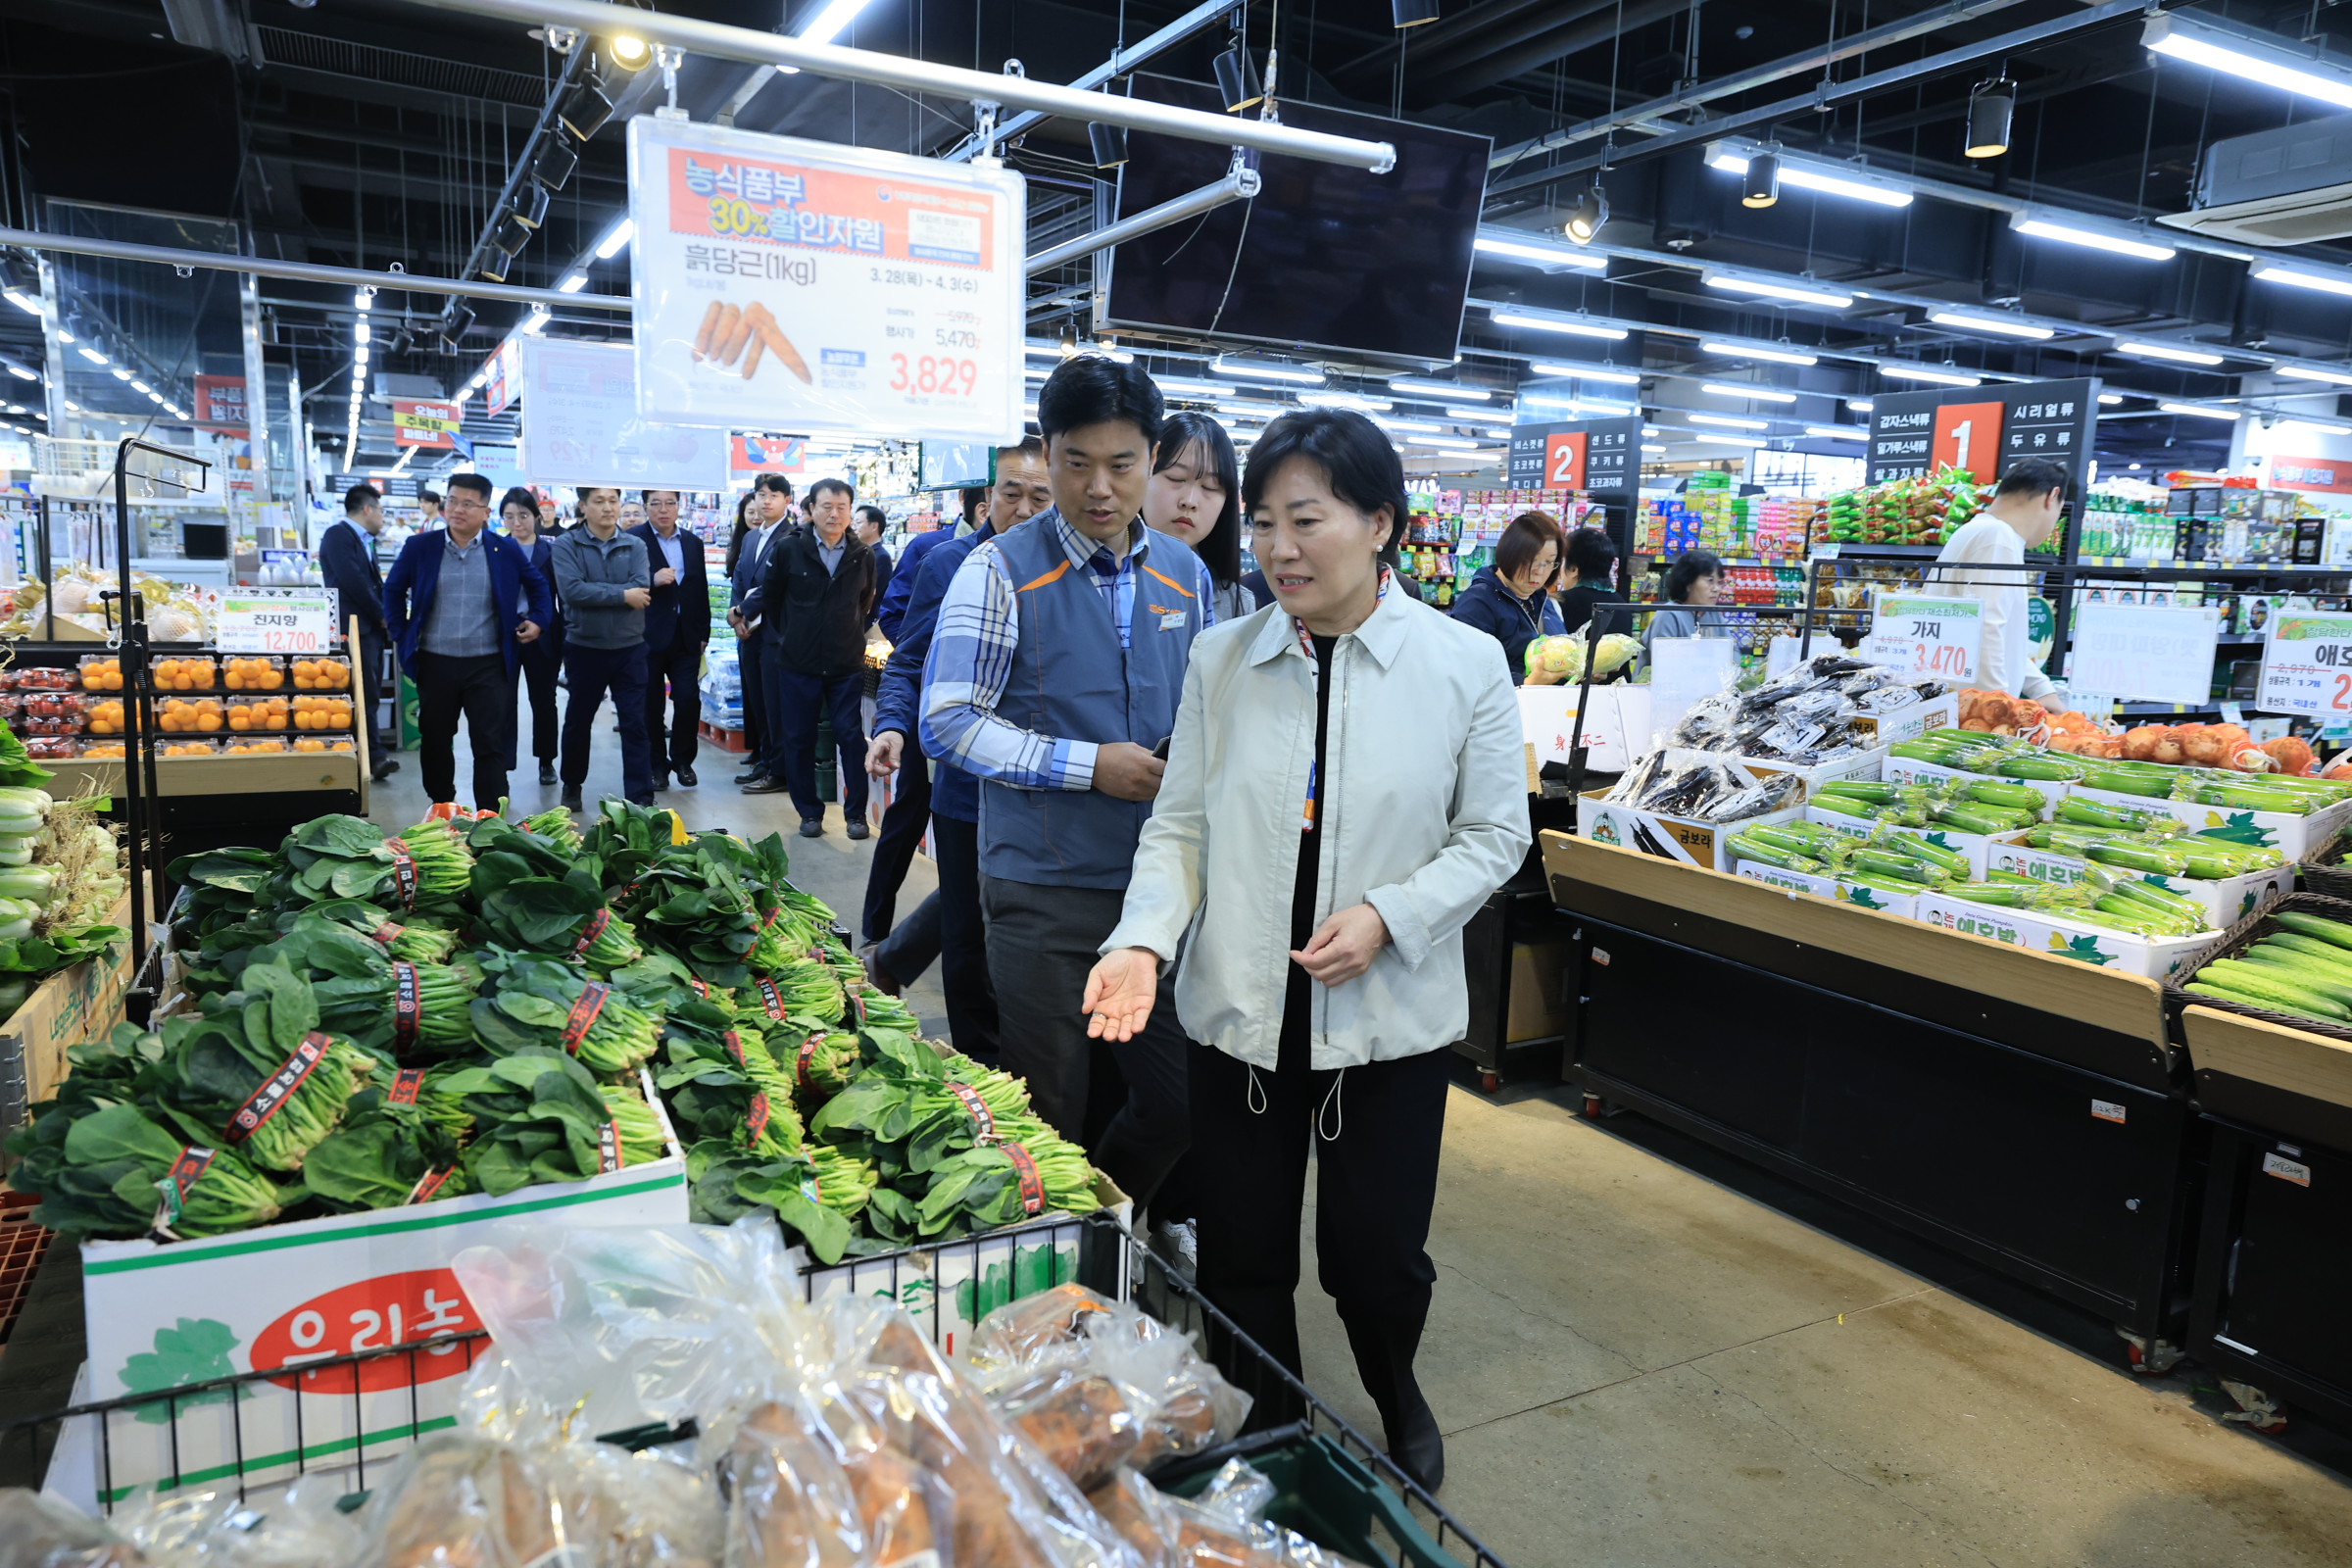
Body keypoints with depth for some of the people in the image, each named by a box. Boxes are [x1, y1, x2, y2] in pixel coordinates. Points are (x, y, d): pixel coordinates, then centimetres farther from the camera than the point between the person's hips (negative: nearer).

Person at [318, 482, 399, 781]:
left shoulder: (365, 541, 21)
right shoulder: (338, 535, -8)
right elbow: (352, 581, -17)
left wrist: (385, 618, 5)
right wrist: (382, 616, -11)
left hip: (372, 627, 9)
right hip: (355, 627, -9)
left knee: (371, 693, 10)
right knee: (366, 693, -11)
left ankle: (370, 747, 15)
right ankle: (375, 755, -11)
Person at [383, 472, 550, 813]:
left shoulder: (507, 550, 1)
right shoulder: (420, 547, 2)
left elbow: (538, 585, 16)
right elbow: (394, 589, 14)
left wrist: (538, 619, 4)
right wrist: (400, 634, 8)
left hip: (488, 664, -1)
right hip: (435, 663, 2)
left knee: (491, 743, -3)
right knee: (435, 741, 13)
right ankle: (440, 811, 30)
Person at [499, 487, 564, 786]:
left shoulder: (551, 550, -1)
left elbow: (563, 596, -1)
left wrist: (565, 642, -5)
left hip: (543, 636, 0)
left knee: (544, 699, 11)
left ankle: (546, 761, 27)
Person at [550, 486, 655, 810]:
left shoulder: (635, 546, 2)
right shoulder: (566, 545, -3)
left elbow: (641, 588, -13)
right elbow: (571, 590, -18)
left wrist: (595, 593, -16)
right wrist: (622, 594, -16)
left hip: (629, 648, 0)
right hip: (584, 648, 0)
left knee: (635, 725, -1)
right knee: (578, 722, 15)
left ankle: (641, 797, 4)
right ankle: (572, 786, 34)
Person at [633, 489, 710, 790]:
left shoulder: (693, 544, 12)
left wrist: (703, 634, 10)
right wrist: (652, 581, -22)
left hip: (686, 638, 3)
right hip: (648, 637, -3)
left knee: (689, 700, -2)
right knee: (651, 705, 4)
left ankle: (682, 760, 16)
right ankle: (656, 765, 17)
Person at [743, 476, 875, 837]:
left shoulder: (862, 555, 3)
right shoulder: (788, 550, -3)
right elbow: (767, 595, 7)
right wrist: (788, 636, 11)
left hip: (847, 664, 0)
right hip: (797, 664, 0)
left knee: (851, 736, -1)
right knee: (798, 739, 5)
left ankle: (856, 813, 8)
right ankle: (809, 812, 17)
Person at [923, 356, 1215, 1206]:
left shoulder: (1186, 575, 7)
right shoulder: (1002, 571, -8)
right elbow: (947, 723, -12)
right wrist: (1091, 766, -19)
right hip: (1045, 889, -4)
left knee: (1182, 1101, 11)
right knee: (1051, 1119, 9)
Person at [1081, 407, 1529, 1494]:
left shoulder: (1463, 662, -6)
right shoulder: (1222, 658, 0)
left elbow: (1494, 834, 0)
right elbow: (1179, 824, 2)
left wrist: (1388, 915, -15)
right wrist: (1144, 939, -14)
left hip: (1391, 1016, -1)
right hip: (1239, 1009, 2)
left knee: (1374, 1251, 10)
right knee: (1241, 1256, 12)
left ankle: (1396, 1396, 46)